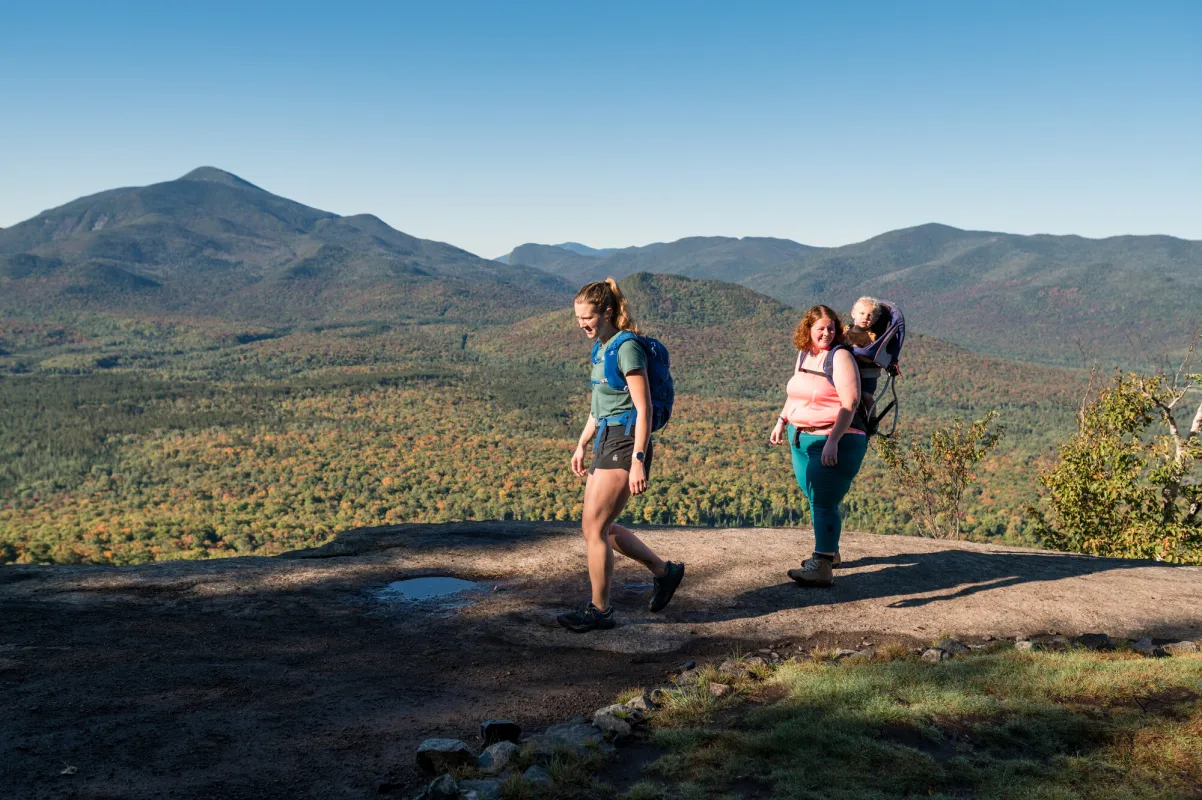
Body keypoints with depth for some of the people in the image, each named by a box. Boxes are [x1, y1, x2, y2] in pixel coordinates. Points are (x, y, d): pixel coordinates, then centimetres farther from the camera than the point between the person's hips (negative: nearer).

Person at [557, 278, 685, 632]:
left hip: (625, 444, -10)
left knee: (594, 528, -6)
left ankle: (599, 611, 6)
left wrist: (638, 460, -22)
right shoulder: (601, 348, 14)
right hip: (605, 442, 10)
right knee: (600, 527, 12)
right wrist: (582, 445, 23)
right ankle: (664, 571, 26)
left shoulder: (627, 348, -14)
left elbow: (644, 409, -18)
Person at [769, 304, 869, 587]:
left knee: (824, 502, -12)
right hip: (801, 438, 8)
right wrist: (782, 420, 23)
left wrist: (833, 440, -29)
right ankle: (830, 551, 31)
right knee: (816, 499, 15)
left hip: (835, 443, -8)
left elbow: (850, 402, -21)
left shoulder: (840, 357, -12)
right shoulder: (804, 355, 11)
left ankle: (821, 567, -13)